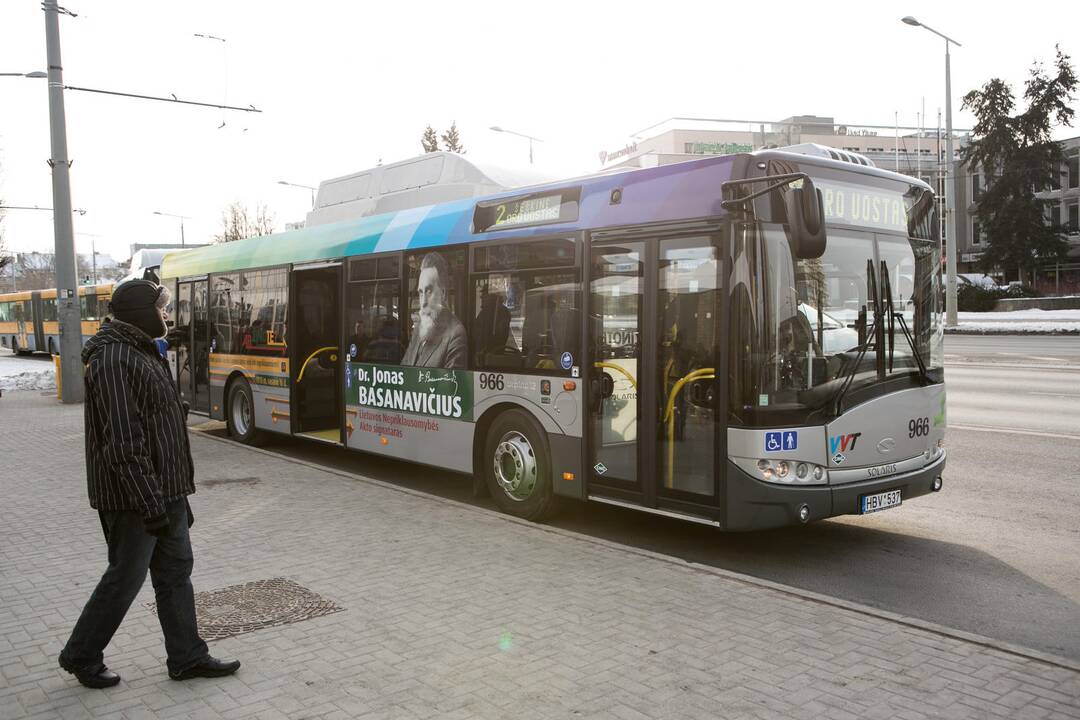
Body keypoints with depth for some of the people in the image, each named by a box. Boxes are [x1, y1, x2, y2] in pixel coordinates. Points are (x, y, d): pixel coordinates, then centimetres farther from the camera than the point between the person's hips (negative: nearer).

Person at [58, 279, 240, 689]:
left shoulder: (142, 353, 13)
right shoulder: (114, 360, -19)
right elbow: (123, 443, -24)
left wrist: (175, 492, 20)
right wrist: (150, 503, -24)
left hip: (163, 491, 10)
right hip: (133, 497, -10)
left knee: (175, 571, 12)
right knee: (126, 577, 4)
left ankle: (187, 658, 21)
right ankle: (80, 656, 25)